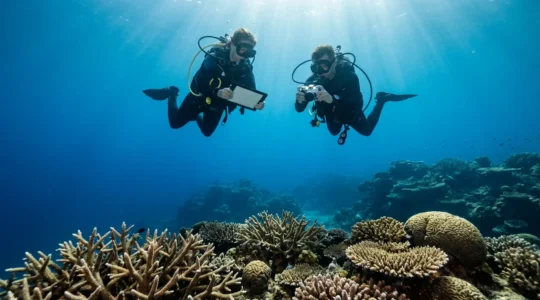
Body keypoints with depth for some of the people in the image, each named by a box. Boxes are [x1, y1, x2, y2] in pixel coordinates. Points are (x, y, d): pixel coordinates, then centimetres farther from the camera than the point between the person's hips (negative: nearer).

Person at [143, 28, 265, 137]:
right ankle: (171, 94, 32)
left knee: (207, 132, 18)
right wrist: (217, 92, -55)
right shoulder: (215, 57, -28)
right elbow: (197, 84, -36)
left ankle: (196, 116, 48)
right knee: (175, 123, 8)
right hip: (200, 98, -3)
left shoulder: (246, 69, -17)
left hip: (217, 105, 3)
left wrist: (257, 103, -43)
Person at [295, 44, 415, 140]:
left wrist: (332, 99, -65)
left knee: (367, 130, 22)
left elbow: (356, 105, -48)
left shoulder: (348, 76, -36)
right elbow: (299, 109, -32)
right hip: (331, 114, 2)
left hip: (350, 113, -2)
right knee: (334, 132, 30)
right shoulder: (313, 80, -30)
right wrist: (300, 100, -57)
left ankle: (381, 100, 36)